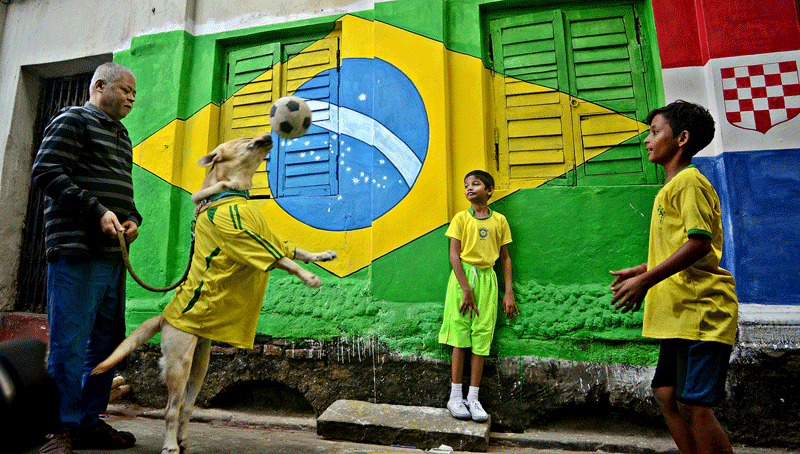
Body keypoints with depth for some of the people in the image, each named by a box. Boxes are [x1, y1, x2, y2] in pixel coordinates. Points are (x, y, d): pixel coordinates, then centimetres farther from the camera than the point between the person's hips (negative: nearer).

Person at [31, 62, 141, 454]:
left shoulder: (121, 136, 25)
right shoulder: (73, 120, 1)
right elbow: (46, 172, -10)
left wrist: (133, 218, 6)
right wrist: (97, 211, -17)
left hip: (112, 253, 8)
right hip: (76, 251, -8)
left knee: (105, 342, 10)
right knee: (69, 343, -4)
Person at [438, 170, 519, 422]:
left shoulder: (499, 220, 8)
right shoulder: (461, 218, 2)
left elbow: (505, 257, 11)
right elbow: (454, 255, -4)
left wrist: (509, 293, 6)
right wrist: (466, 289, -13)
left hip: (487, 279, 2)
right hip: (462, 277, -2)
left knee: (482, 337, 3)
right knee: (460, 335, -1)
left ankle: (473, 398, 14)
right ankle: (455, 396, 10)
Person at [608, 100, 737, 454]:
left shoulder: (689, 180, -9)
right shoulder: (671, 188, 20)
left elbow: (699, 243, -20)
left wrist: (645, 280, -20)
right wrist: (643, 270, 16)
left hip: (701, 312, -10)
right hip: (681, 313, 10)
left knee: (694, 406, -6)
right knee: (666, 395, 12)